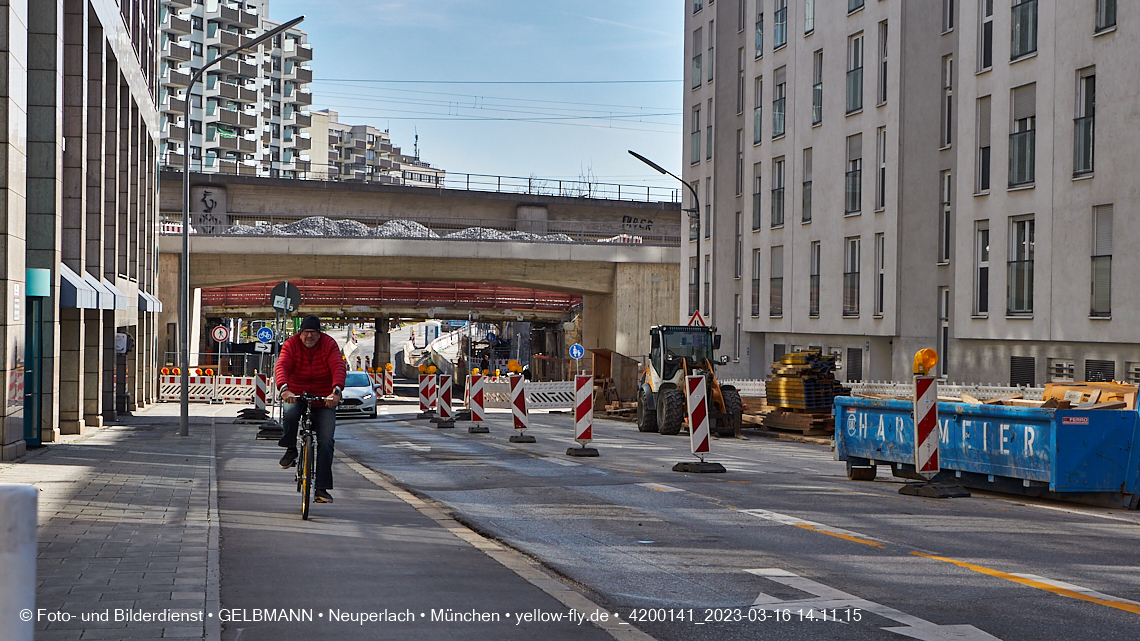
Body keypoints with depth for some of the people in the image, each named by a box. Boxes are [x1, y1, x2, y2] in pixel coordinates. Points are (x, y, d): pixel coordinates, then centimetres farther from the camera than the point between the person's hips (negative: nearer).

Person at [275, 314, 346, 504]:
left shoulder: (329, 344, -7)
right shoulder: (292, 344, -6)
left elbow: (338, 367, -21)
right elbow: (282, 366, -22)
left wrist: (336, 391, -40)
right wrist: (284, 389, -42)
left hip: (324, 400, 0)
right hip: (296, 396, 0)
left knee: (326, 441, -11)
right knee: (290, 415, -35)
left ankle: (322, 487, -4)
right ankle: (291, 451, -7)